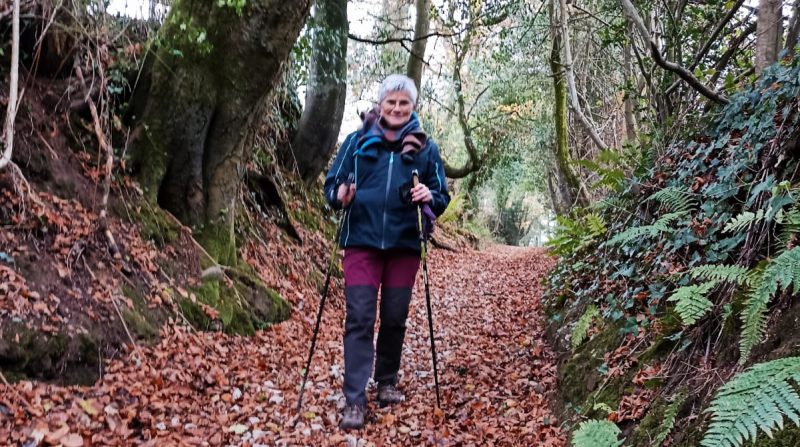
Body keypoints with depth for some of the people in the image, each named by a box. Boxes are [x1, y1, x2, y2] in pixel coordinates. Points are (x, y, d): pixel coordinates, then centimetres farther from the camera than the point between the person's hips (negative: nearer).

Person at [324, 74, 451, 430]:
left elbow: (442, 197, 7)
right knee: (359, 319, -5)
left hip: (404, 246, 2)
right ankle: (354, 400, -1)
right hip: (362, 243, -1)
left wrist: (429, 197, -16)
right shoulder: (357, 140, 4)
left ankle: (387, 382, 29)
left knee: (395, 318, 10)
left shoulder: (426, 148, 6)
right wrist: (339, 196, -17)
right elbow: (331, 182, 5)